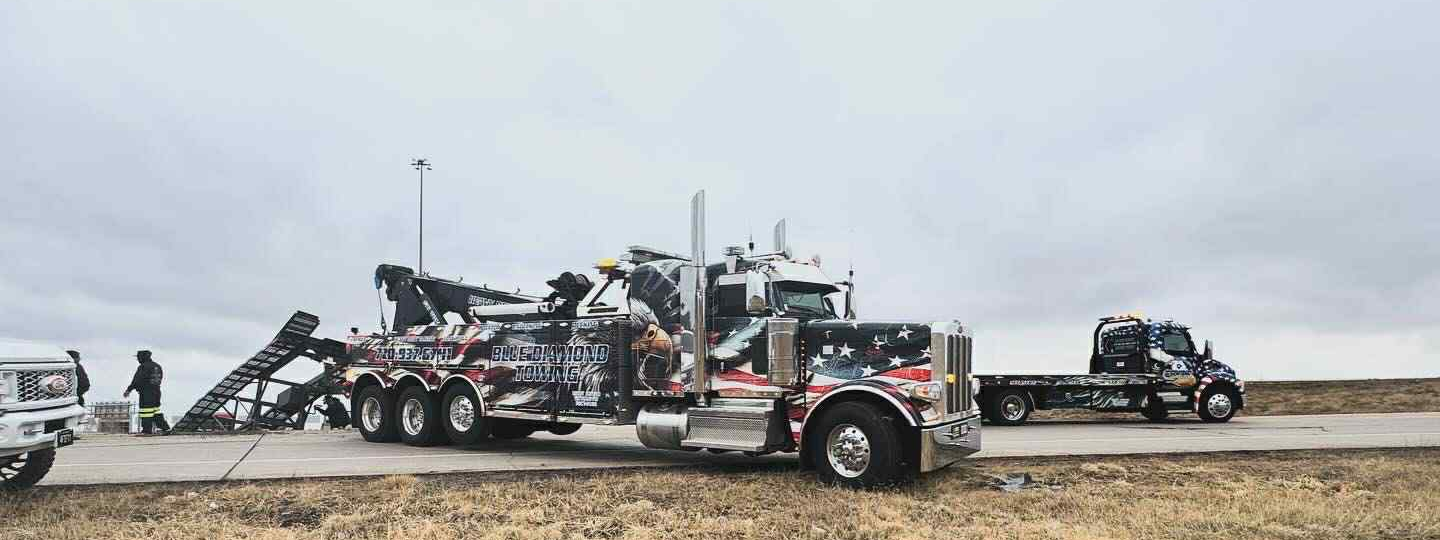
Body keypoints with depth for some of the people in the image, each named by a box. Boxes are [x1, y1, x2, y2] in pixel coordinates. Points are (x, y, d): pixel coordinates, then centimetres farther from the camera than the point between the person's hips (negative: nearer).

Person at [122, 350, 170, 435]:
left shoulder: (143, 367, -13)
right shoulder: (157, 366, 14)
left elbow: (136, 380, -15)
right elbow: (160, 378, 18)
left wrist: (128, 390, -10)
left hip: (146, 392, -9)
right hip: (156, 391, 9)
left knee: (146, 411, -3)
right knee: (156, 410, 14)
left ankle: (147, 430, -2)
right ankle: (165, 428, 10)